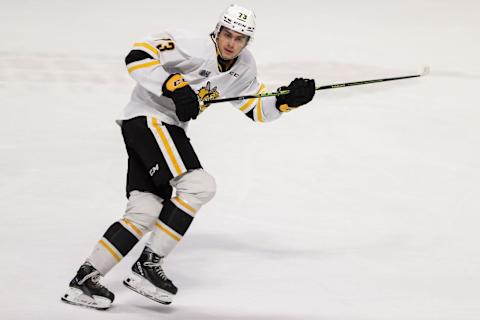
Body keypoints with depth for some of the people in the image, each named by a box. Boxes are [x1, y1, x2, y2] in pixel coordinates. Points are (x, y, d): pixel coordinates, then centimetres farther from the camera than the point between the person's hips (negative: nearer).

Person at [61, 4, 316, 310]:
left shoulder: (243, 67, 9)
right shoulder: (194, 47, -17)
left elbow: (257, 108, 16)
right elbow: (138, 56, -22)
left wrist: (288, 99, -1)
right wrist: (174, 86, -29)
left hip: (168, 129, 9)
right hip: (148, 118, -9)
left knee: (144, 213, -1)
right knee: (198, 185, -21)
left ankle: (86, 277, 0)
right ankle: (147, 263, -17)